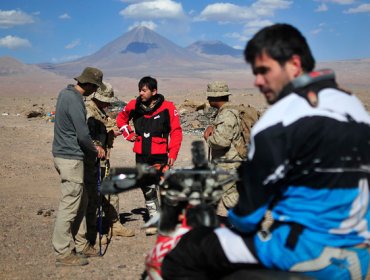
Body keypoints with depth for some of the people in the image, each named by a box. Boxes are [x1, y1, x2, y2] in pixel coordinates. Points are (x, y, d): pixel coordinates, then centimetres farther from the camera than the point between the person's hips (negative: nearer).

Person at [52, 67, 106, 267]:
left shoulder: (66, 93, 10)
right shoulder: (75, 101, -20)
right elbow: (82, 135, -22)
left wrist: (92, 148, 12)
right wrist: (95, 151, -3)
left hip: (63, 153, 10)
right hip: (71, 158, -10)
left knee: (81, 200, 17)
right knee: (70, 205, -3)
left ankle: (80, 244, 25)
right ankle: (63, 253, 5)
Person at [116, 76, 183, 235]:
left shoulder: (167, 107, -11)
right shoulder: (134, 105, 1)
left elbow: (176, 131, -7)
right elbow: (121, 118, 21)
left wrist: (173, 153, -12)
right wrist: (128, 134, 9)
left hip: (160, 155, -4)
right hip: (141, 155, 5)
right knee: (147, 189, 12)